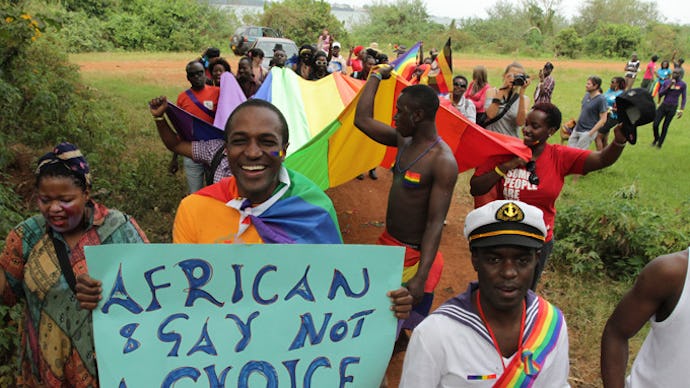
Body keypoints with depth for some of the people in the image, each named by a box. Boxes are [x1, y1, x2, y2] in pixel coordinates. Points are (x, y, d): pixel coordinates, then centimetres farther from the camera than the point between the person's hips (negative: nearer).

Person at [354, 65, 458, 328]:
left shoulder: (442, 161, -22)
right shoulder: (403, 140, 1)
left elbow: (435, 223, -25)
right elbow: (362, 119, 8)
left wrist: (420, 278, -29)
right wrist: (376, 76, 12)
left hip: (415, 256, -8)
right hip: (387, 244, 8)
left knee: (411, 327, 2)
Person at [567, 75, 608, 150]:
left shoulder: (601, 99, -15)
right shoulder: (587, 95, 6)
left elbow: (603, 120, -15)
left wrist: (591, 133, -17)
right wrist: (577, 122, 14)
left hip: (587, 131, -7)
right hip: (577, 129, 7)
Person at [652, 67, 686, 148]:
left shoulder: (682, 85, -3)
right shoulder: (667, 82, 2)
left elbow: (684, 98, 1)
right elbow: (660, 94, -2)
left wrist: (681, 110, -5)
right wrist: (668, 86, -15)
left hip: (672, 108, -2)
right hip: (663, 105, 2)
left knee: (665, 126, 4)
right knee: (655, 125, -4)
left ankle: (660, 143, 20)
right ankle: (656, 138, 25)